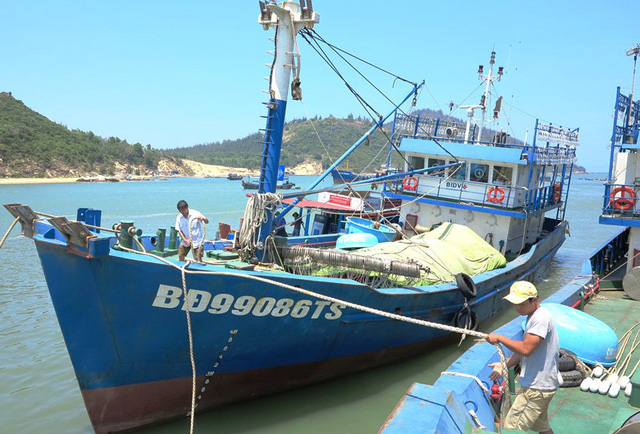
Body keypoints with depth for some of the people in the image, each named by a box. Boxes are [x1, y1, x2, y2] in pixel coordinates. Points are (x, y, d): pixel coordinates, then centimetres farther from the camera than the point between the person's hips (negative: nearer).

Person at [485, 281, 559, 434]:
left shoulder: (541, 318, -21)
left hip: (538, 387, -11)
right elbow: (524, 349, 16)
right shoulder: (533, 316, 12)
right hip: (539, 384, 11)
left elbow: (525, 349, -28)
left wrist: (500, 338, -18)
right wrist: (504, 365, 6)